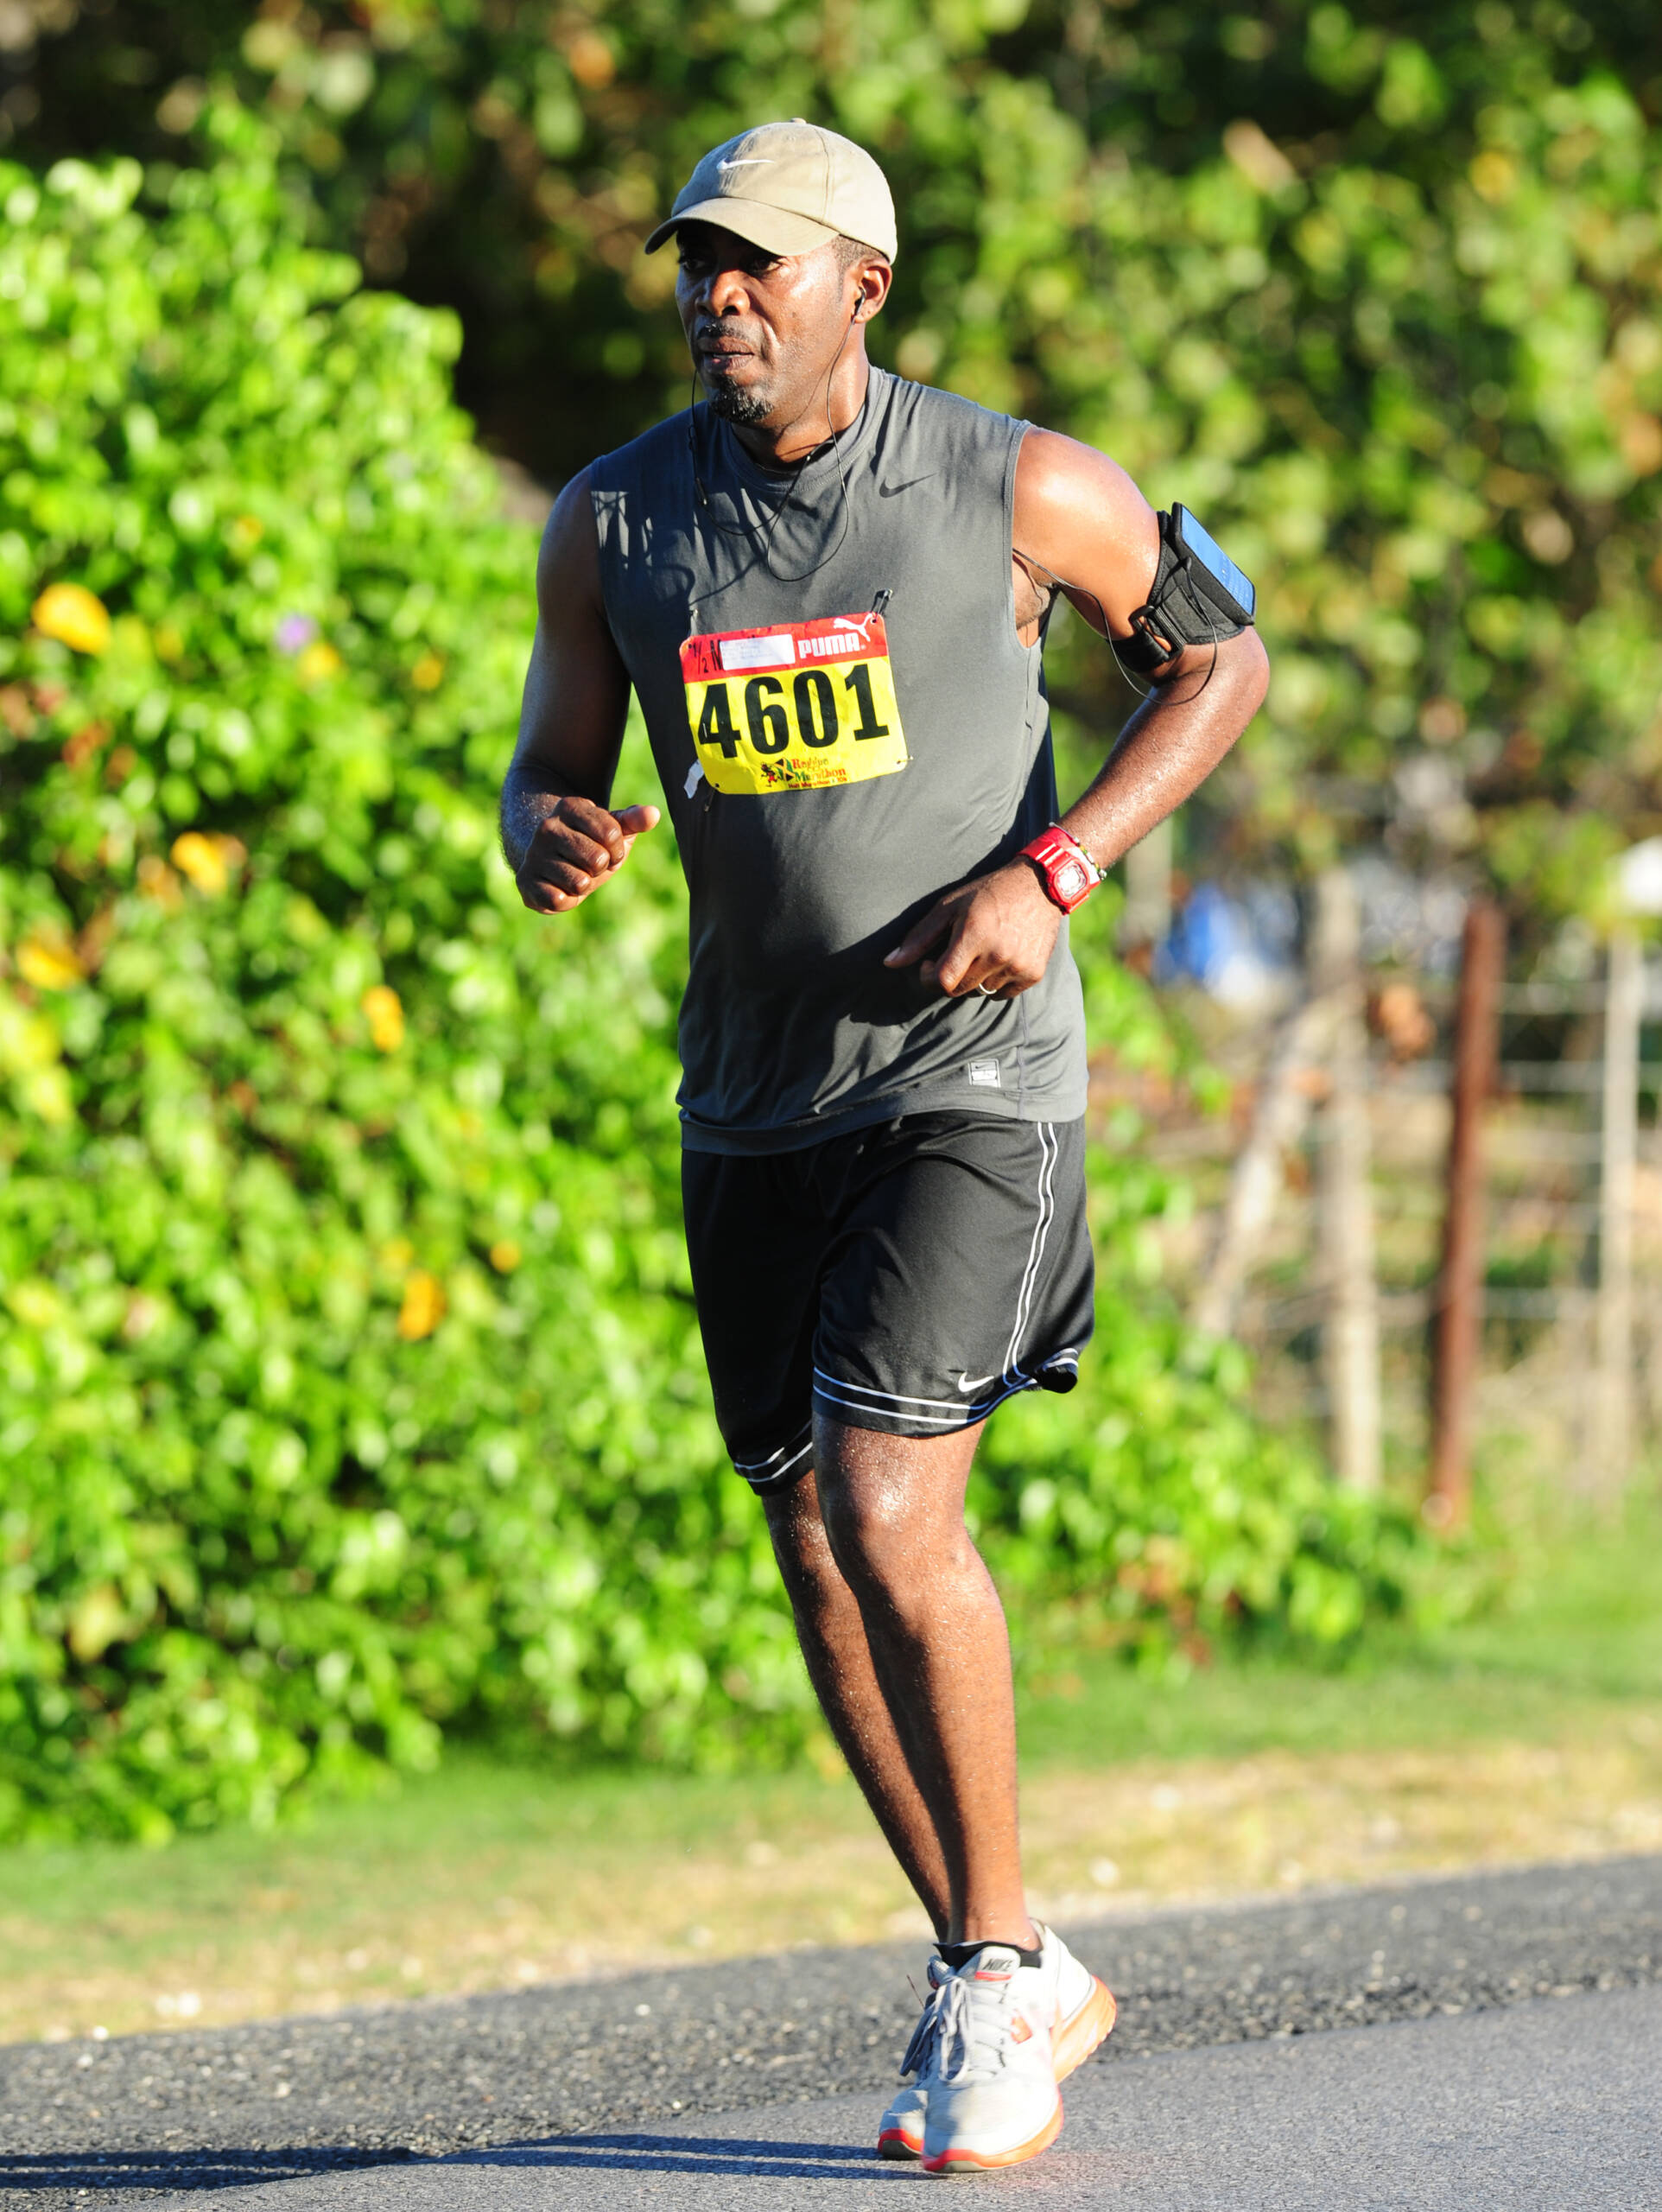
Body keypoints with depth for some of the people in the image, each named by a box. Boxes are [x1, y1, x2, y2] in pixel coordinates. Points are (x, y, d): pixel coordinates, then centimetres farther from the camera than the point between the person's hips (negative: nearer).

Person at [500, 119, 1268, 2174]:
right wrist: (551, 834, -16)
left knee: (888, 1519, -17)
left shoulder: (1018, 491, -9)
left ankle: (995, 1965, 1)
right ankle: (1006, 1980, 23)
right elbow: (548, 774, 10)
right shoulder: (614, 522, 1)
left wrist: (1046, 868, -11)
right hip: (754, 1104, 5)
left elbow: (1221, 656, 2)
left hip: (971, 1079, -5)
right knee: (819, 1549, 8)